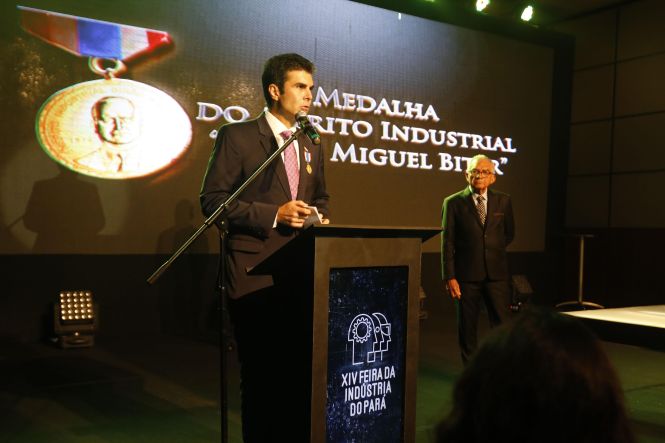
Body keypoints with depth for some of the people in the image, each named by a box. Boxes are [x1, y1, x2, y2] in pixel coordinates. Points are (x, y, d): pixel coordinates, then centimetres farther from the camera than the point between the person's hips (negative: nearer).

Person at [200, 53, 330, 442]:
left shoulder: (311, 147, 15)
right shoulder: (237, 136, -4)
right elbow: (213, 200, -9)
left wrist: (321, 219, 2)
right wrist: (274, 214, -17)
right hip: (256, 275, -5)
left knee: (303, 369, 9)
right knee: (262, 373, 5)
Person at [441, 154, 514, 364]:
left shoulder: (503, 201, 7)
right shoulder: (453, 203, -1)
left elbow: (509, 234, 20)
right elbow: (447, 242, -3)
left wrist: (492, 250, 12)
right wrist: (450, 277, -8)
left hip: (496, 273, 2)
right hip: (467, 275, -1)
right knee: (467, 327, 7)